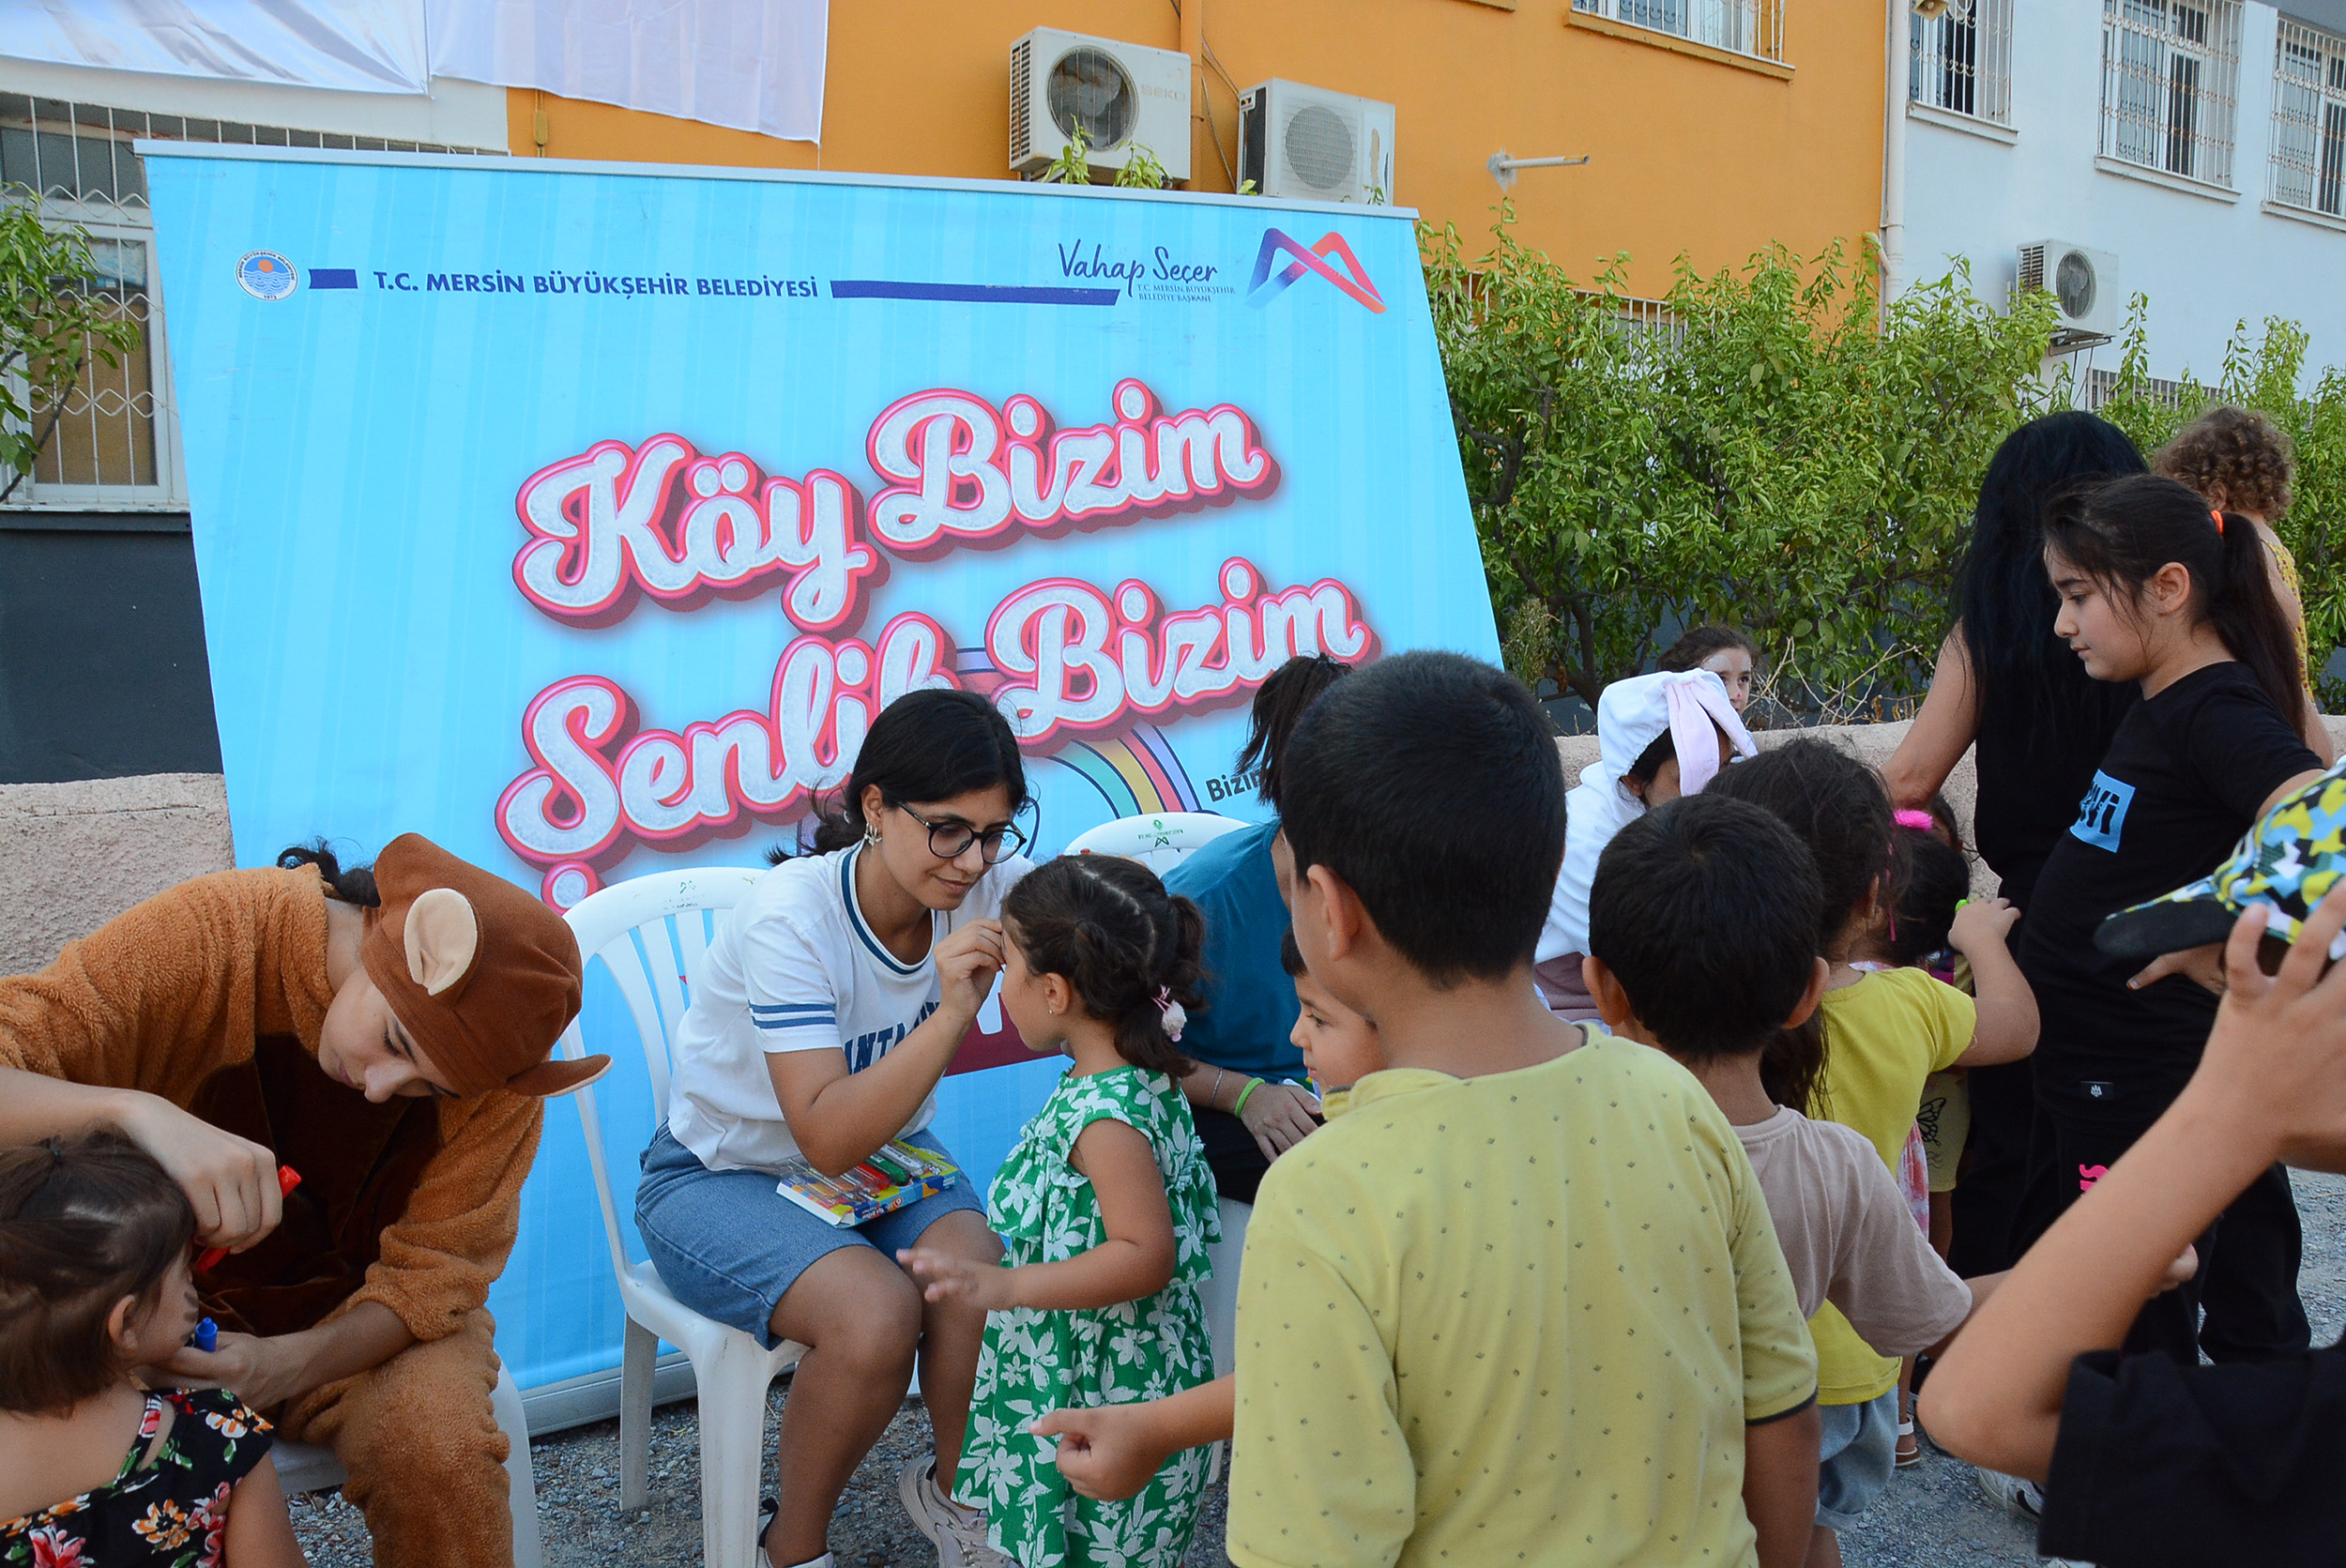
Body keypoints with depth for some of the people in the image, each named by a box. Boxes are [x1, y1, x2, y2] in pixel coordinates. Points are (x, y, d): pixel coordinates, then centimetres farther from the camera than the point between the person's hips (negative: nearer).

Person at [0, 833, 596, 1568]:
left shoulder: (497, 1075, -19)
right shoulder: (210, 934, -24)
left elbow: (432, 1273, -14)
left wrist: (286, 1365, -32)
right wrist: (136, 1111, -51)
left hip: (369, 1310, 0)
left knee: (440, 1455, -30)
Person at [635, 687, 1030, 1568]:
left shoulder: (984, 883, -14)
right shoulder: (790, 917, -28)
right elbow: (828, 1137, -33)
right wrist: (951, 1014, -43)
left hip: (886, 1153, 5)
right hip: (722, 1175, -4)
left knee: (987, 1278, -26)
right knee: (877, 1313, -32)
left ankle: (953, 1488, 6)